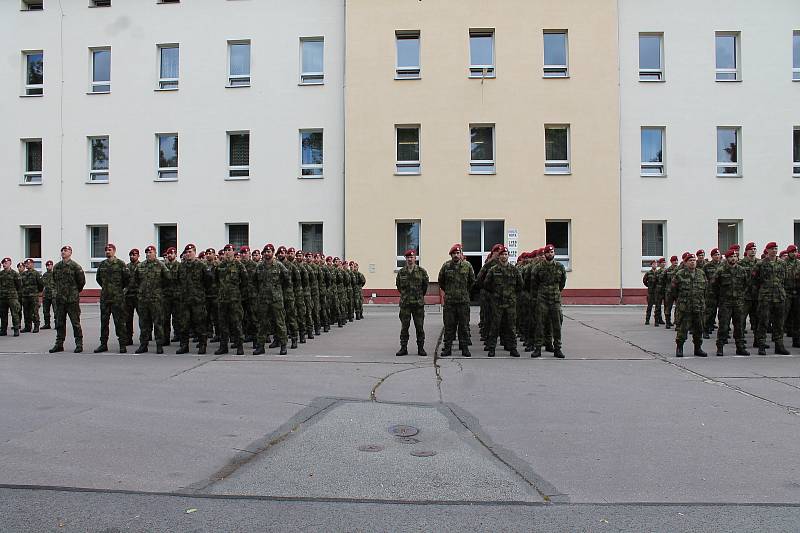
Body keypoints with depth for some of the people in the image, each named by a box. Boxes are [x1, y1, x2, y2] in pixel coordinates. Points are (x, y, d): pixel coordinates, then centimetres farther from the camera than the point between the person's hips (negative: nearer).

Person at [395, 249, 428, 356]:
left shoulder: (421, 271, 0)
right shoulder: (401, 272, 4)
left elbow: (425, 285, 9)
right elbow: (398, 285, 16)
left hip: (418, 303, -1)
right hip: (405, 303, 1)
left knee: (419, 327, 3)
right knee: (404, 326, 3)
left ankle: (421, 348, 11)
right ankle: (403, 348, 9)